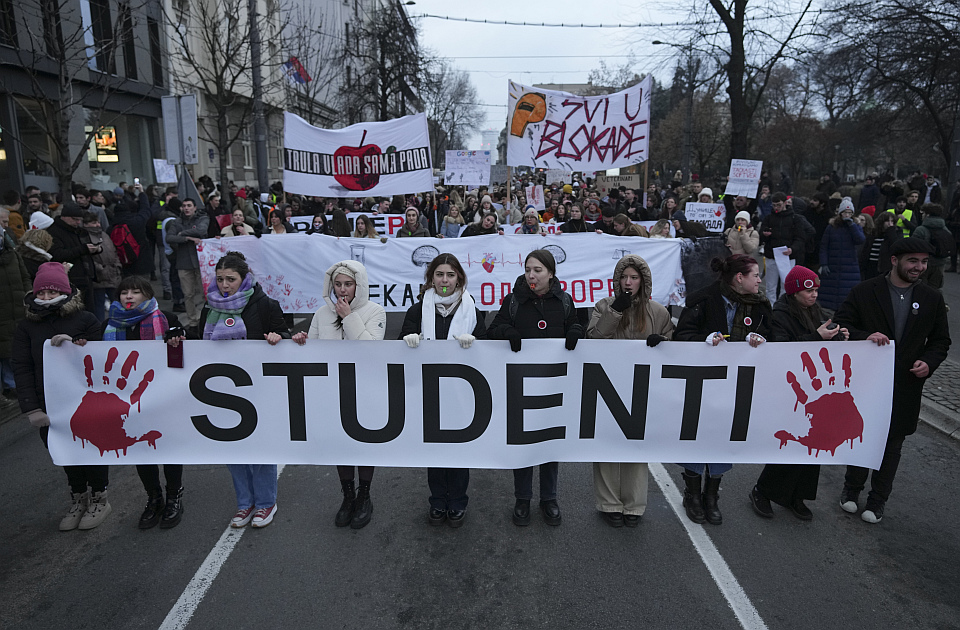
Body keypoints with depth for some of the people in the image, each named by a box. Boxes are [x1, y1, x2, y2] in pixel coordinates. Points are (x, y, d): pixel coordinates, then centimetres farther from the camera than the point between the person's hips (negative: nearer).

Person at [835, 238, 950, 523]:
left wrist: (929, 362, -10)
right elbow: (840, 325, -8)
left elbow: (941, 340, 9)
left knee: (892, 445, 12)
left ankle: (878, 499, 29)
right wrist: (865, 336, -27)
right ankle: (852, 488, 34)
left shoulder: (932, 298, 3)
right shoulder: (864, 291, -7)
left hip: (905, 387, 2)